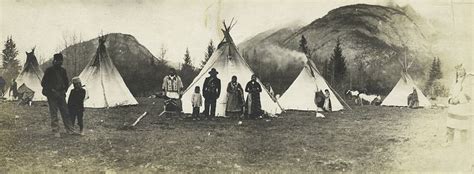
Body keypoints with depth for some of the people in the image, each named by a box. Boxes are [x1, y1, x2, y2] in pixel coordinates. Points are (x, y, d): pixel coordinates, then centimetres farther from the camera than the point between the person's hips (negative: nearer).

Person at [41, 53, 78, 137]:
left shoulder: (63, 71, 10)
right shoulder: (49, 71, -5)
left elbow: (66, 82, 22)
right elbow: (43, 83, -6)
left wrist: (64, 91, 9)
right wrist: (52, 91, -11)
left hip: (61, 95, 5)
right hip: (52, 95, -5)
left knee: (65, 112, 3)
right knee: (54, 114, -2)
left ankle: (69, 130, 6)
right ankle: (56, 131, 3)